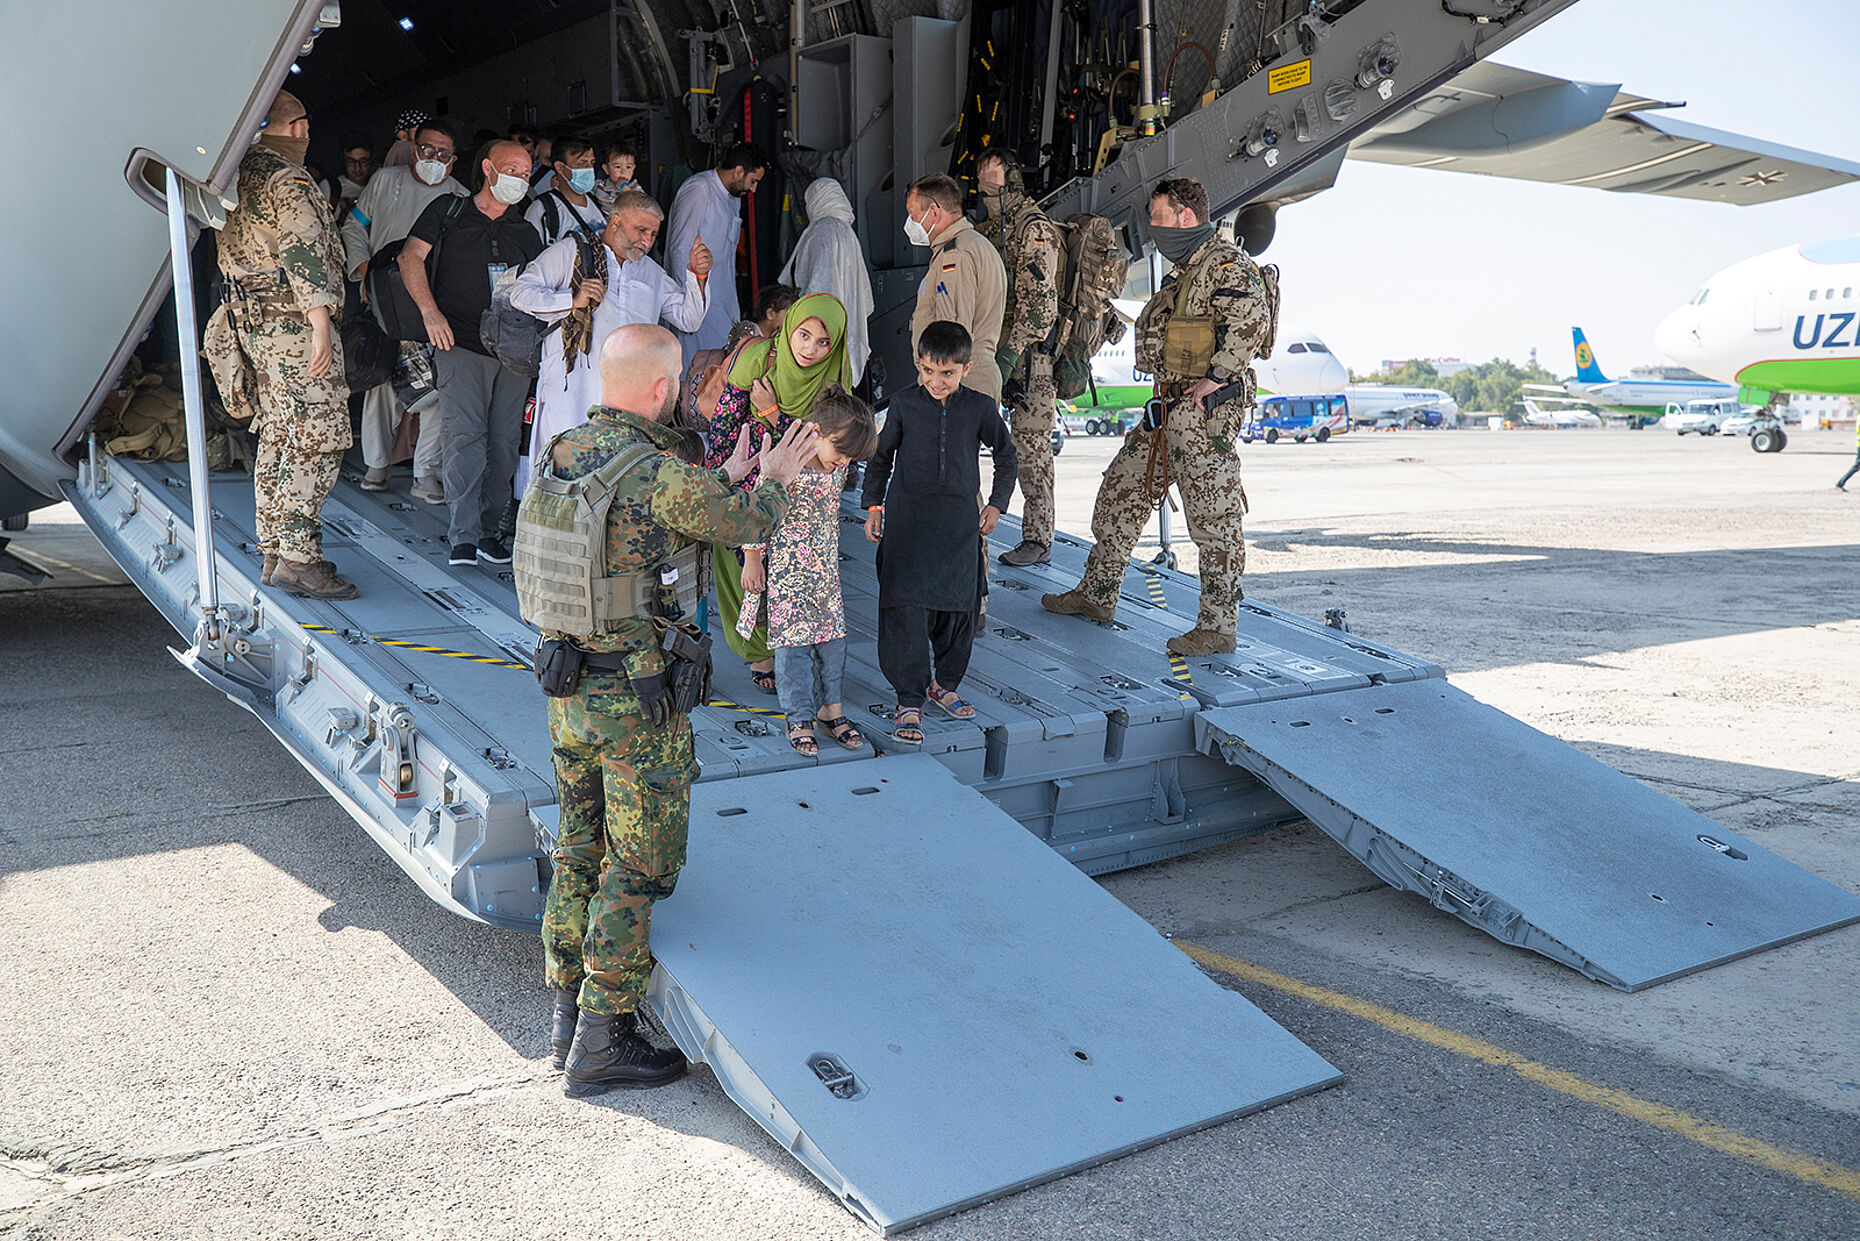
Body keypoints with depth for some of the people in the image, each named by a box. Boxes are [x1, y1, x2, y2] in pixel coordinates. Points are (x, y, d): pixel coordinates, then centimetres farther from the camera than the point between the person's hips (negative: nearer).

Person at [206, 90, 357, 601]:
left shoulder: (240, 175, 17)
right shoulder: (287, 180, -11)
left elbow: (233, 257, 22)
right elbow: (304, 253, -21)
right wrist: (321, 326, -26)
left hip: (254, 323, 10)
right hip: (295, 324, -10)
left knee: (279, 439, 12)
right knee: (317, 441, -9)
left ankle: (275, 553, 16)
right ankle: (297, 559, -13)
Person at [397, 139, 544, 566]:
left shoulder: (525, 234, 19)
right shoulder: (448, 212, 8)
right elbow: (411, 256, -2)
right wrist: (430, 311, -14)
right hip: (460, 344, -4)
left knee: (504, 443, 2)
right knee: (465, 438, -14)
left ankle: (488, 530, 11)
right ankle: (463, 536, -12)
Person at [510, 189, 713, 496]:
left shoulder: (652, 272, 27)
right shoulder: (570, 252, 12)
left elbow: (688, 317, 24)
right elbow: (521, 293, 4)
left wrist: (698, 275, 9)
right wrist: (572, 301, -9)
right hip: (574, 385, -4)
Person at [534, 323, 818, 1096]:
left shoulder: (565, 452, 1)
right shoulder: (665, 475, -22)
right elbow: (747, 525, -5)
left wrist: (725, 480, 22)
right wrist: (774, 479, 16)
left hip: (568, 686, 8)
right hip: (638, 698, -8)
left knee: (580, 848, 19)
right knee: (638, 865, 5)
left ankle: (568, 1010, 32)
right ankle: (601, 1042, 13)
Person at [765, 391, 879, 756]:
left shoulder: (839, 468, -1)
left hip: (825, 568, 6)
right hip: (786, 570, -6)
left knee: (833, 635, 10)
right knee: (793, 641, 1)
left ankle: (830, 707, 25)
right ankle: (799, 718, 13)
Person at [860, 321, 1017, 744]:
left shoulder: (980, 408, 0)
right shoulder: (904, 403, -1)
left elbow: (1006, 455, 16)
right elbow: (881, 455, 11)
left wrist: (996, 504, 13)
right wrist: (874, 506, 8)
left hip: (959, 525, 2)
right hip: (907, 523, -1)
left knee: (958, 610, 8)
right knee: (906, 610, -8)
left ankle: (944, 684, 29)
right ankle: (909, 701, 0)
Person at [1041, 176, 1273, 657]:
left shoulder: (1227, 262, -12)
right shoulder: (1183, 269, 20)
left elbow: (1253, 319, -27)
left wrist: (1215, 378, -23)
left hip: (1207, 410, -10)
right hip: (1168, 409, 11)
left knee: (1213, 517, -5)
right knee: (1120, 492, 14)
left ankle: (1218, 626, 2)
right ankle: (1097, 594, 25)